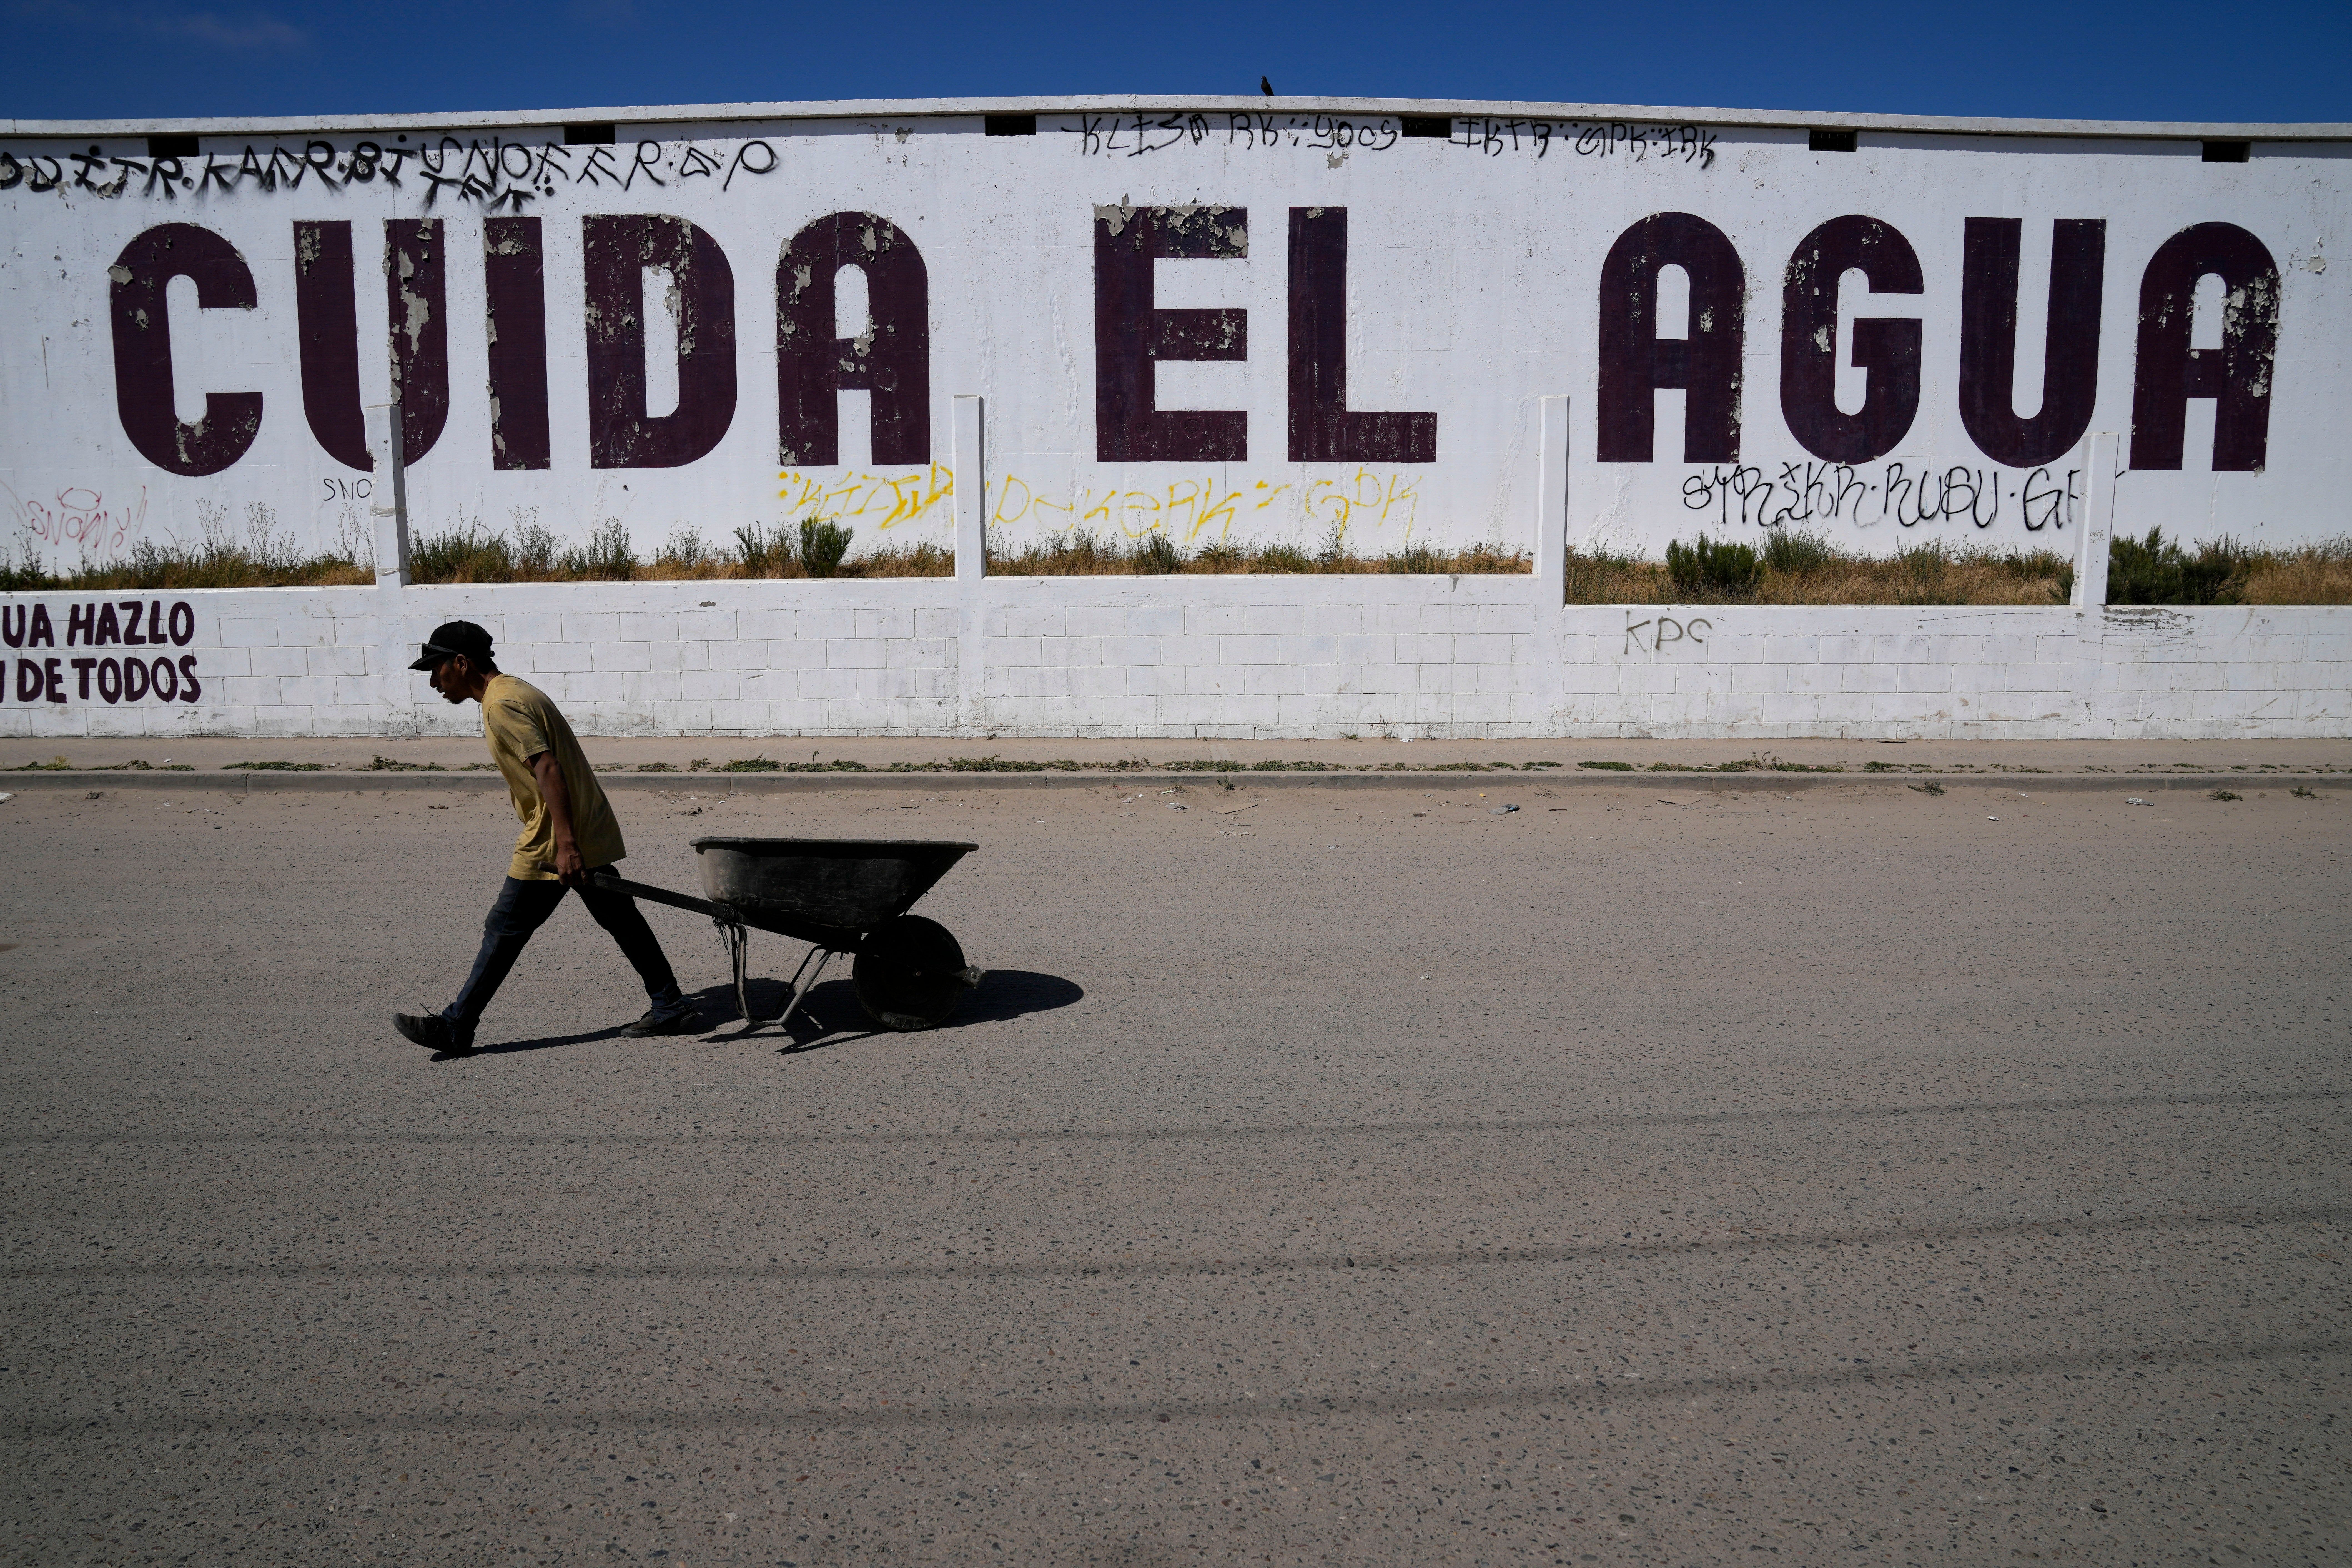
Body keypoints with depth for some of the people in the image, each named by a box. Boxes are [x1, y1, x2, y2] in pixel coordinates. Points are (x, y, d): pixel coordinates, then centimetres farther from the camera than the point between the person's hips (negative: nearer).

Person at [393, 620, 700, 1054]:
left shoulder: (501, 706, -14)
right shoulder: (519, 692, 17)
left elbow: (548, 769, -24)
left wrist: (565, 845, -28)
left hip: (553, 846, -9)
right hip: (592, 835, 10)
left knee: (504, 931, 0)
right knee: (621, 921, 11)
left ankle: (455, 1028, 9)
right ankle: (672, 1008, 14)